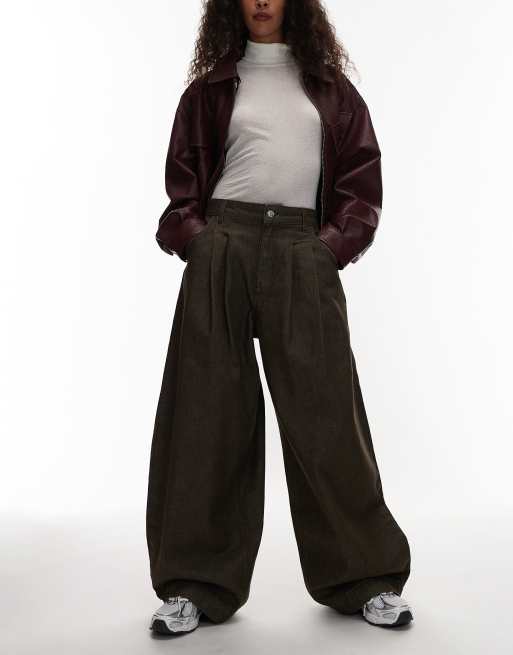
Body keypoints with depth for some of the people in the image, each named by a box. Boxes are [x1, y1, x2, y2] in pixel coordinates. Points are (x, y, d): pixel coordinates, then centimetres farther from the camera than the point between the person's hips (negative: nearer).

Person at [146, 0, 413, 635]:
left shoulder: (327, 84, 15)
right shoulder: (211, 86, 14)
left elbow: (362, 174, 10)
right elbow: (183, 179, 12)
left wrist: (334, 245, -4)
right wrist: (197, 242, -4)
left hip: (303, 256, 0)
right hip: (222, 249, 1)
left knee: (323, 412, -1)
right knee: (210, 412, 0)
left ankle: (365, 579, 13)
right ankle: (195, 584, 11)